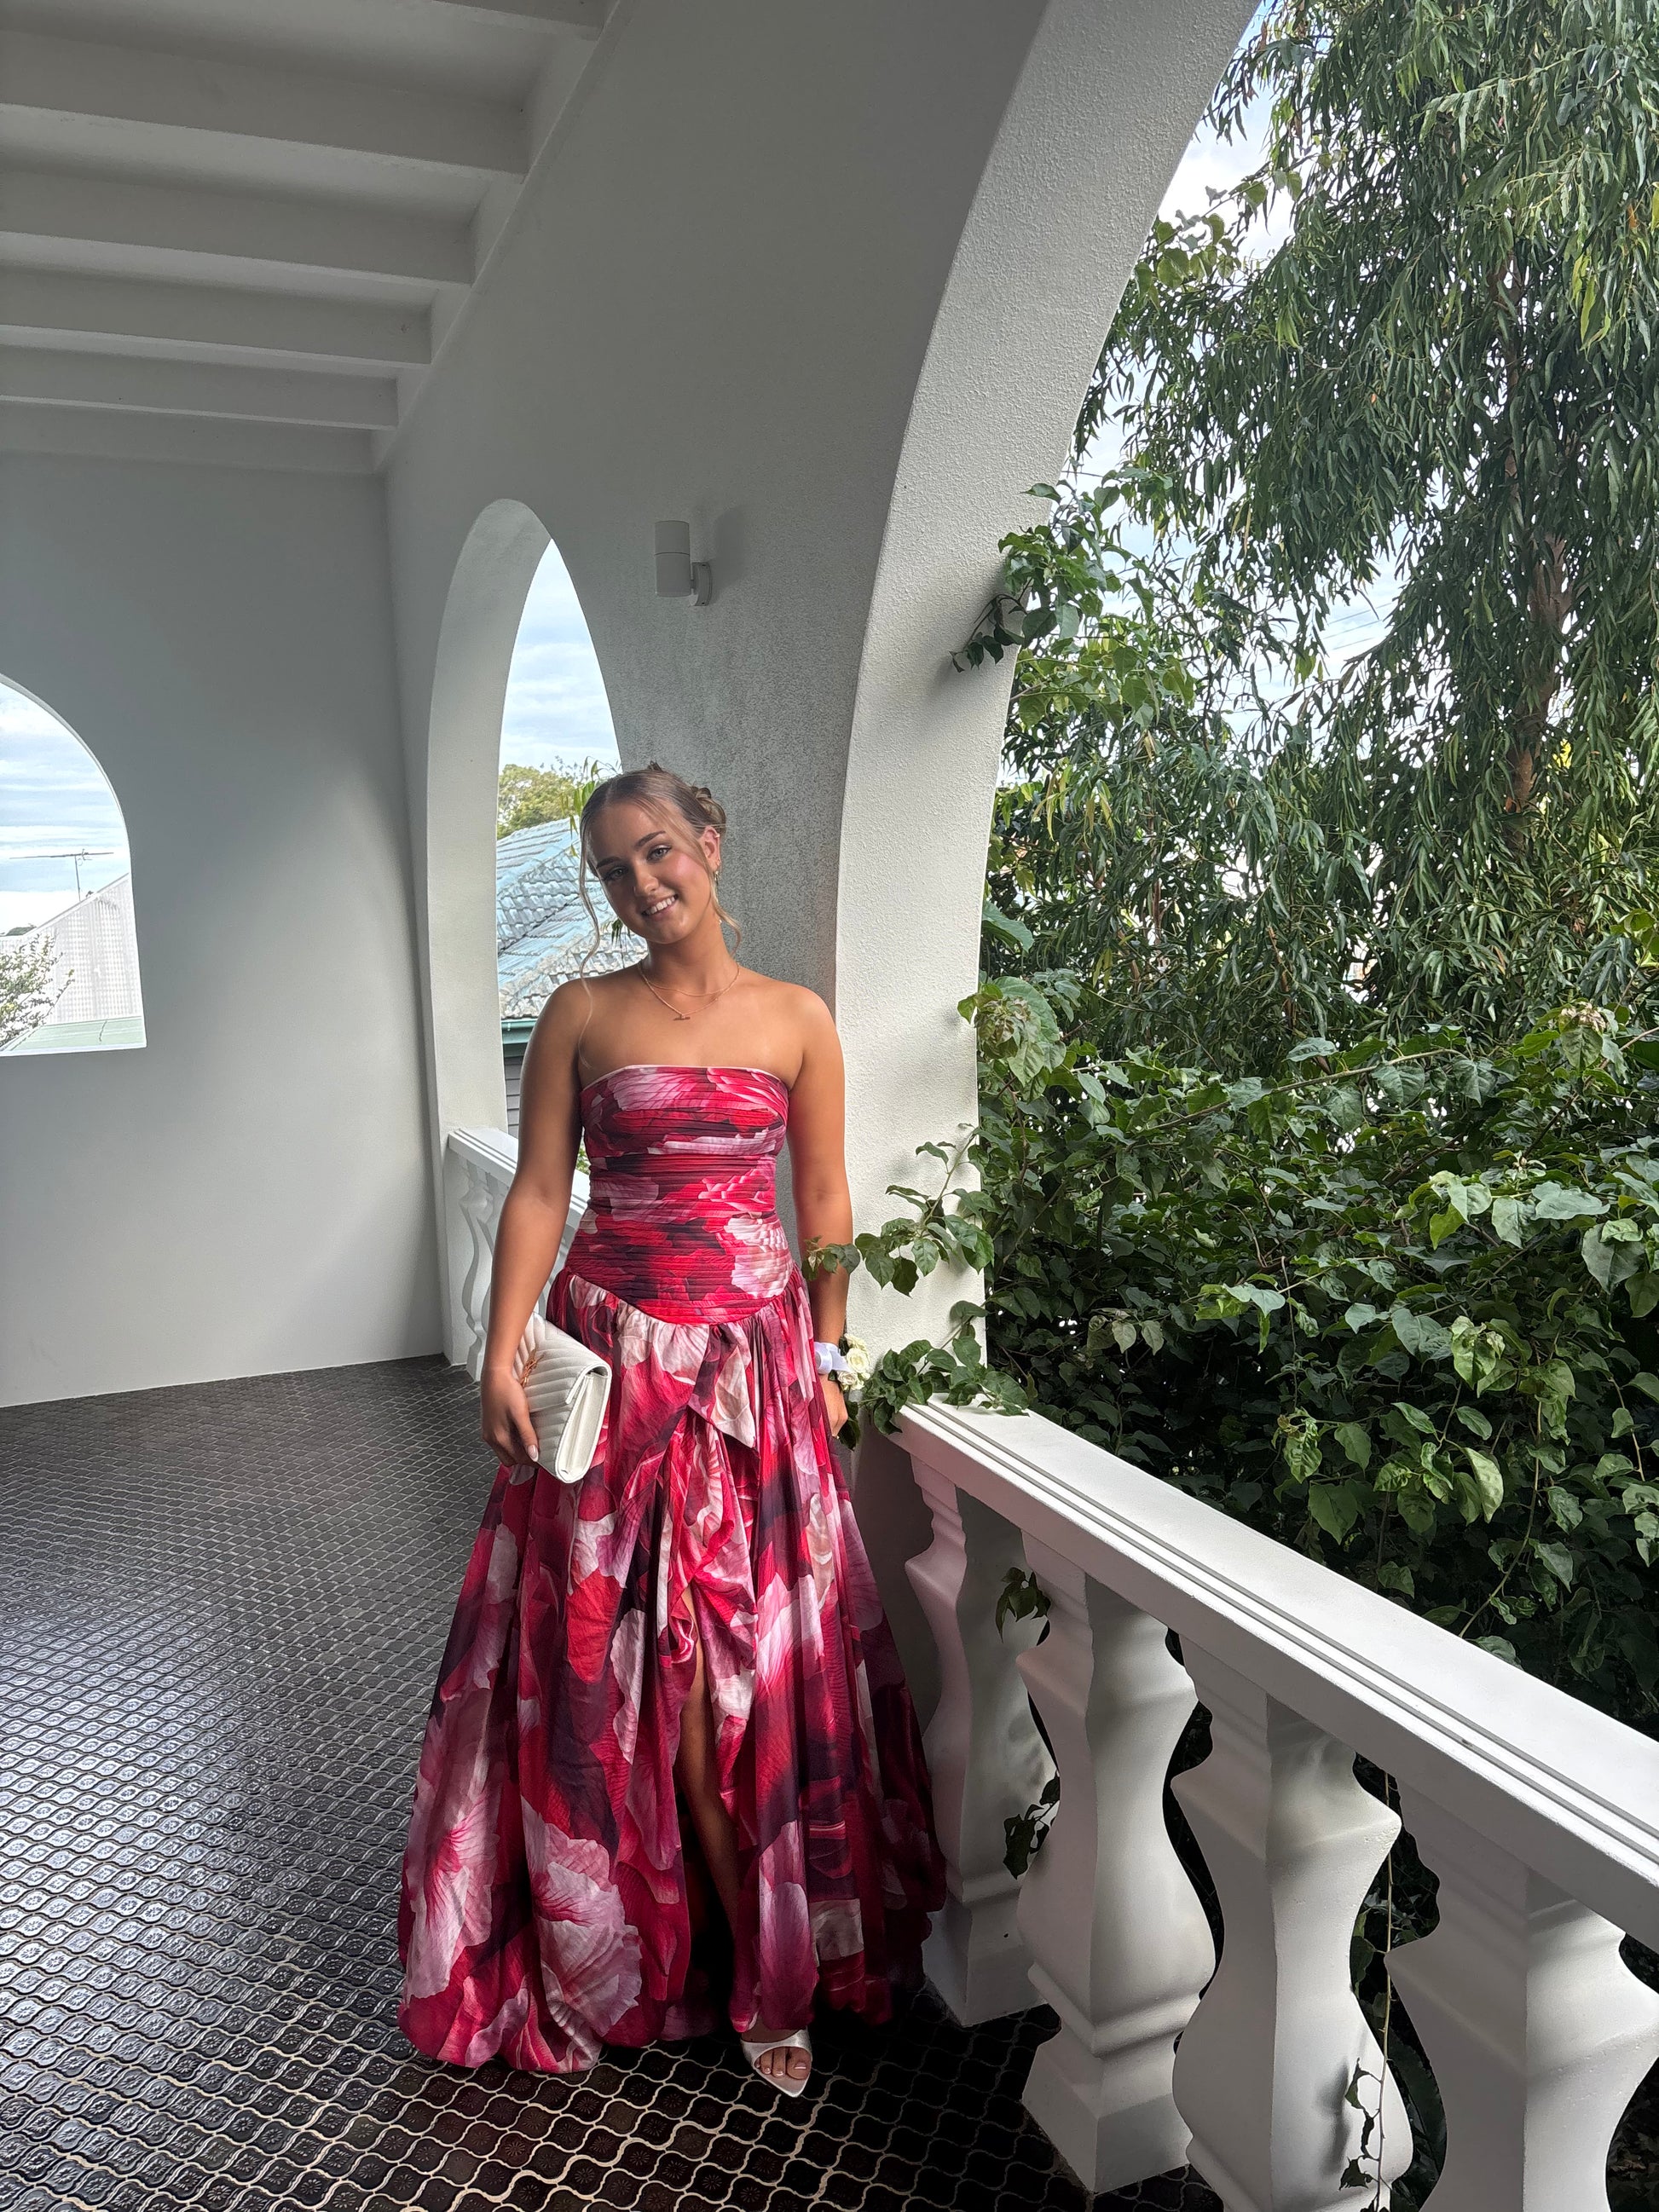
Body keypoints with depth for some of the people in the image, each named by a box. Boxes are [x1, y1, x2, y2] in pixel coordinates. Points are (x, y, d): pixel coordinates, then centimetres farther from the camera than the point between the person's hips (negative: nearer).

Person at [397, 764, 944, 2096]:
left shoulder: (795, 1020, 3)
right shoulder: (582, 1015, 3)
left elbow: (825, 1203, 6)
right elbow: (539, 1193, 0)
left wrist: (827, 1357, 3)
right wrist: (504, 1353, -7)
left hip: (752, 1355, 0)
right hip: (610, 1356, 1)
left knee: (744, 1652, 3)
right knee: (640, 1660, 5)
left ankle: (780, 1962, 23)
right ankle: (764, 1970, 25)